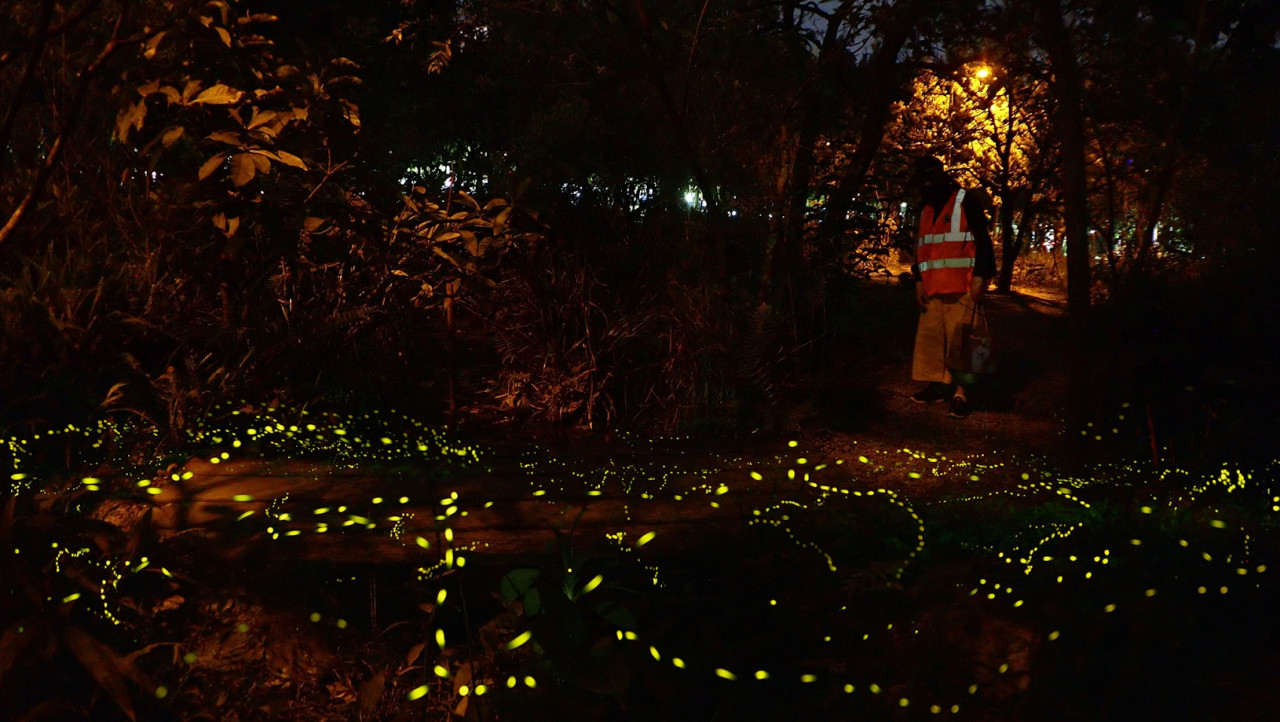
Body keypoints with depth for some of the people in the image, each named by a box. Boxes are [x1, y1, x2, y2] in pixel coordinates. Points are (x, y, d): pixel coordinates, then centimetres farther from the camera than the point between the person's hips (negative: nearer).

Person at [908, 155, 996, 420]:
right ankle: (937, 384, 18)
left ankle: (961, 394, -7)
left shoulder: (966, 201, -1)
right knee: (930, 338, 7)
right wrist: (919, 280, 14)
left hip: (962, 288, -7)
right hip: (933, 289, 7)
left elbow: (983, 241, -6)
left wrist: (980, 277, -13)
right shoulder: (925, 209, 19)